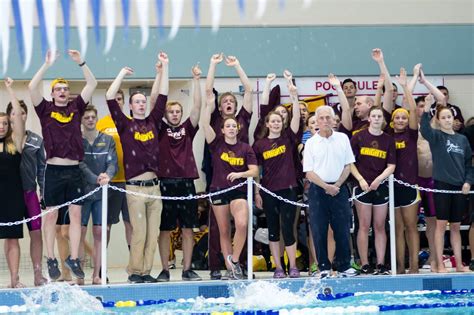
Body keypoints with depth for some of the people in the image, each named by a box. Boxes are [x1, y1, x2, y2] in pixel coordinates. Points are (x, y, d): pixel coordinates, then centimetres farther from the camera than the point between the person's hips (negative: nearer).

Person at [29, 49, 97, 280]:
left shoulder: (76, 107, 11)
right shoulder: (46, 109, 5)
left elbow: (92, 84, 9)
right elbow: (32, 87, -8)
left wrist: (80, 63, 1)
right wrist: (47, 65, -9)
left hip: (74, 171, 2)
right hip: (53, 169, -2)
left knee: (76, 215, 1)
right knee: (50, 216, 2)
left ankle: (74, 259, 6)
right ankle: (51, 260, 7)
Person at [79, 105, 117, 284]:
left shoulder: (107, 140, 9)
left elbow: (113, 162, 0)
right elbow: (80, 165, -9)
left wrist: (108, 175, -21)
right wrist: (96, 179, -22)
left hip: (101, 192, 3)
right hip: (82, 190, -2)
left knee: (99, 233, 3)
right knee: (81, 232, -3)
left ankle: (96, 274, 7)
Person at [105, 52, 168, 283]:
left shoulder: (153, 122, 13)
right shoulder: (125, 125, 3)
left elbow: (163, 97, 11)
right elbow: (110, 98, -4)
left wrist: (164, 67, 8)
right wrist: (122, 74, 1)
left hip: (154, 185, 4)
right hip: (135, 186, -4)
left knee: (153, 233, 4)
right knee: (139, 233, -4)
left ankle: (146, 271, 10)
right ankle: (134, 272, 5)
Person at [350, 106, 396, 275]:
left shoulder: (388, 140, 6)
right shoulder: (359, 137, 0)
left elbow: (391, 166, 3)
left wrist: (379, 179, -12)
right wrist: (360, 179, -11)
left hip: (381, 186, 2)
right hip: (363, 186, -2)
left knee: (380, 227, 5)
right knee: (364, 226, 0)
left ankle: (380, 264, 8)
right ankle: (364, 265, 2)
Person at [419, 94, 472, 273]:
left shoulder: (462, 139, 10)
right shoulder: (436, 136, -2)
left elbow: (468, 163, 14)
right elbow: (424, 129, -25)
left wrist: (468, 181, -2)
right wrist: (427, 109, -40)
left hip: (459, 187, 4)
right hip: (442, 185, -4)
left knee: (455, 226, 10)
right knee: (441, 224, -2)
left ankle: (459, 264, 14)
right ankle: (440, 264, 1)